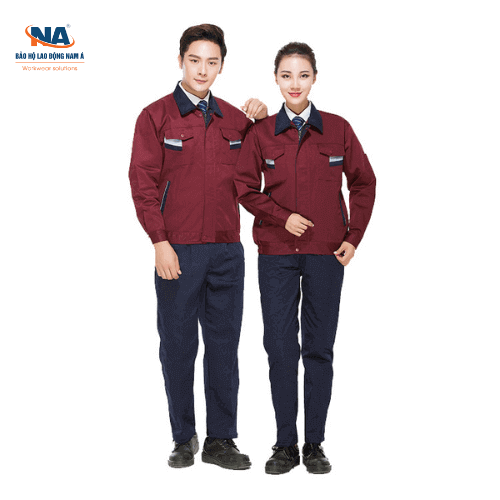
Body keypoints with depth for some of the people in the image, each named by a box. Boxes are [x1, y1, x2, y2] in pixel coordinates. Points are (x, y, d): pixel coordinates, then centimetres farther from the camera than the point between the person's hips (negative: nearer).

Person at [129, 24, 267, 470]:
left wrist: (261, 122, 5)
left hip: (226, 249, 4)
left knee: (224, 342, 7)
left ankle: (220, 440, 17)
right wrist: (160, 242, -13)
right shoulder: (156, 116, 1)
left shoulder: (233, 118, 13)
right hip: (178, 250, -3)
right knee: (178, 344, 4)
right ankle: (183, 438, 18)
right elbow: (142, 183, -5)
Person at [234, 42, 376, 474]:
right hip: (277, 252, 0)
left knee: (319, 348, 5)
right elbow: (245, 187, 7)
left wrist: (354, 237, 2)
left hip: (326, 253, 0)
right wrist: (282, 217, -7)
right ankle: (285, 445, 14)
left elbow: (363, 182, 8)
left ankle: (315, 444, 16)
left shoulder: (337, 129, 2)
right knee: (280, 346, 2)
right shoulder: (262, 132, 3)